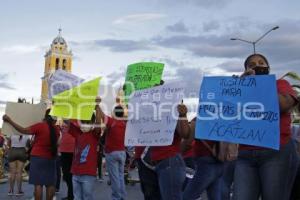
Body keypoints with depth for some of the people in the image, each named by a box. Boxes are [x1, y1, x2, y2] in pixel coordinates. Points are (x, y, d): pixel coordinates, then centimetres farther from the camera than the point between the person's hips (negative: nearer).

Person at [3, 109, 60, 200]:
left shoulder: (40, 126, -12)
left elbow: (23, 130, -13)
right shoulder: (56, 129, 2)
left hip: (38, 157, -4)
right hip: (51, 158, 4)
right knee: (50, 184, 8)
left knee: (38, 183, -2)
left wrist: (10, 121, -7)